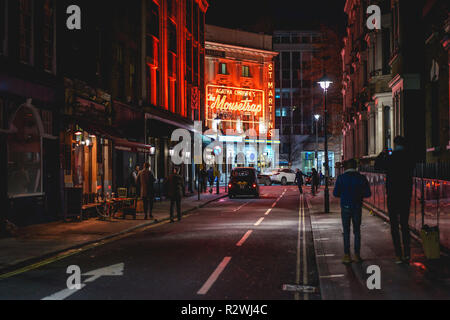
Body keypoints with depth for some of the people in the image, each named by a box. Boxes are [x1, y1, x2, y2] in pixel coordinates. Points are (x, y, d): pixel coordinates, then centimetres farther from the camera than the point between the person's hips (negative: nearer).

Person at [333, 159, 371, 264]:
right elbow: (368, 193, -2)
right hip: (357, 207, 2)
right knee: (357, 231, 12)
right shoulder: (362, 178, -3)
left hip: (345, 207, -1)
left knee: (346, 232, 5)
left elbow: (335, 193, -6)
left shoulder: (341, 178, -7)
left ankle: (347, 256, 3)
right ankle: (357, 255, 11)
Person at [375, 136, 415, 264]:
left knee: (394, 226, 2)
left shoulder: (391, 158, -14)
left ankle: (399, 255, -2)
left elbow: (377, 166, 2)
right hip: (406, 196, 4)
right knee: (405, 225, 13)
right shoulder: (409, 158, 0)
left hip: (393, 196, -4)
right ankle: (407, 254, 10)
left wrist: (382, 154, 19)